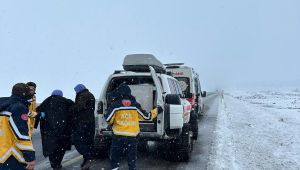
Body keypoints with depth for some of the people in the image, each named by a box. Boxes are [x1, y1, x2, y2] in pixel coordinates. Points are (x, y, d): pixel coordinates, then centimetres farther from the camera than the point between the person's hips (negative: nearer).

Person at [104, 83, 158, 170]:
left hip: (118, 136, -1)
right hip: (132, 136, 2)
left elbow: (108, 119, -11)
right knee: (132, 157, 12)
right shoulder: (135, 105, 0)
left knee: (115, 156, 15)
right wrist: (156, 111, 24)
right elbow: (146, 116, 7)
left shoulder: (115, 105, -8)